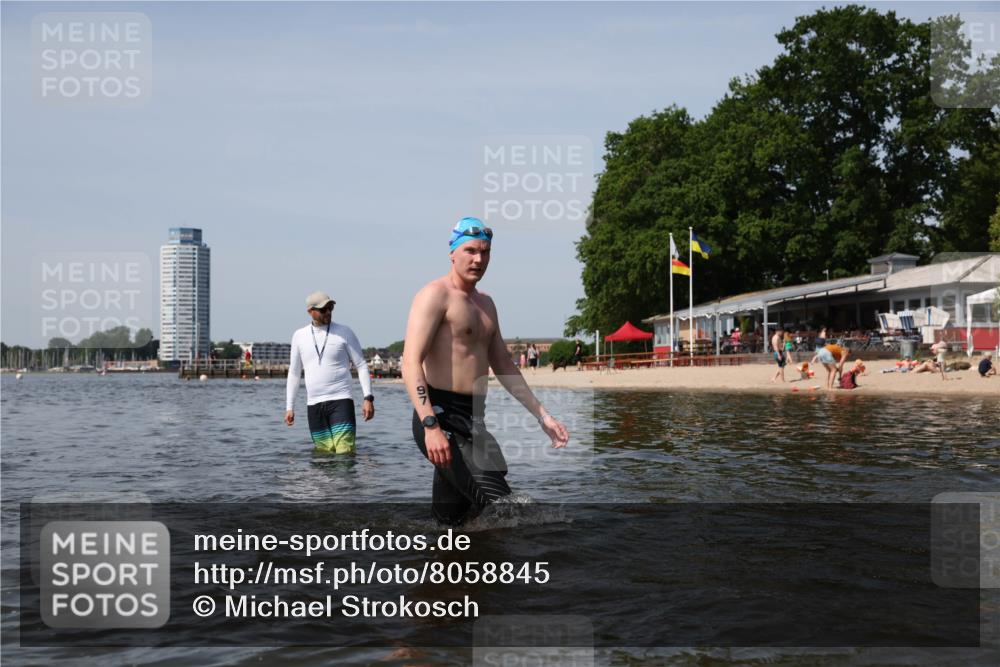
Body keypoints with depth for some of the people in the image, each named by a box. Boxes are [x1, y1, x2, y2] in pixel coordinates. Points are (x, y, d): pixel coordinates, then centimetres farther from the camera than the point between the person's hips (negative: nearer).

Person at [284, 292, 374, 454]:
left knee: (345, 453, -13)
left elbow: (361, 366, 1)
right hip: (314, 404, 3)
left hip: (341, 400, -3)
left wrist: (368, 398, -9)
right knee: (324, 454, 5)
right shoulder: (299, 336, 9)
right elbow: (294, 373, 15)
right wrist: (289, 407, 10)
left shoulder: (344, 332, 0)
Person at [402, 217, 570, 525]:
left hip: (471, 420, 9)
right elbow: (411, 362, -19)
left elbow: (503, 366, 27)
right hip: (441, 417, -9)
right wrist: (430, 426, -30)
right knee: (500, 506, -20)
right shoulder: (435, 294, -8)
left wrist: (541, 415, 21)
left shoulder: (485, 304, 20)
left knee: (448, 520, 11)